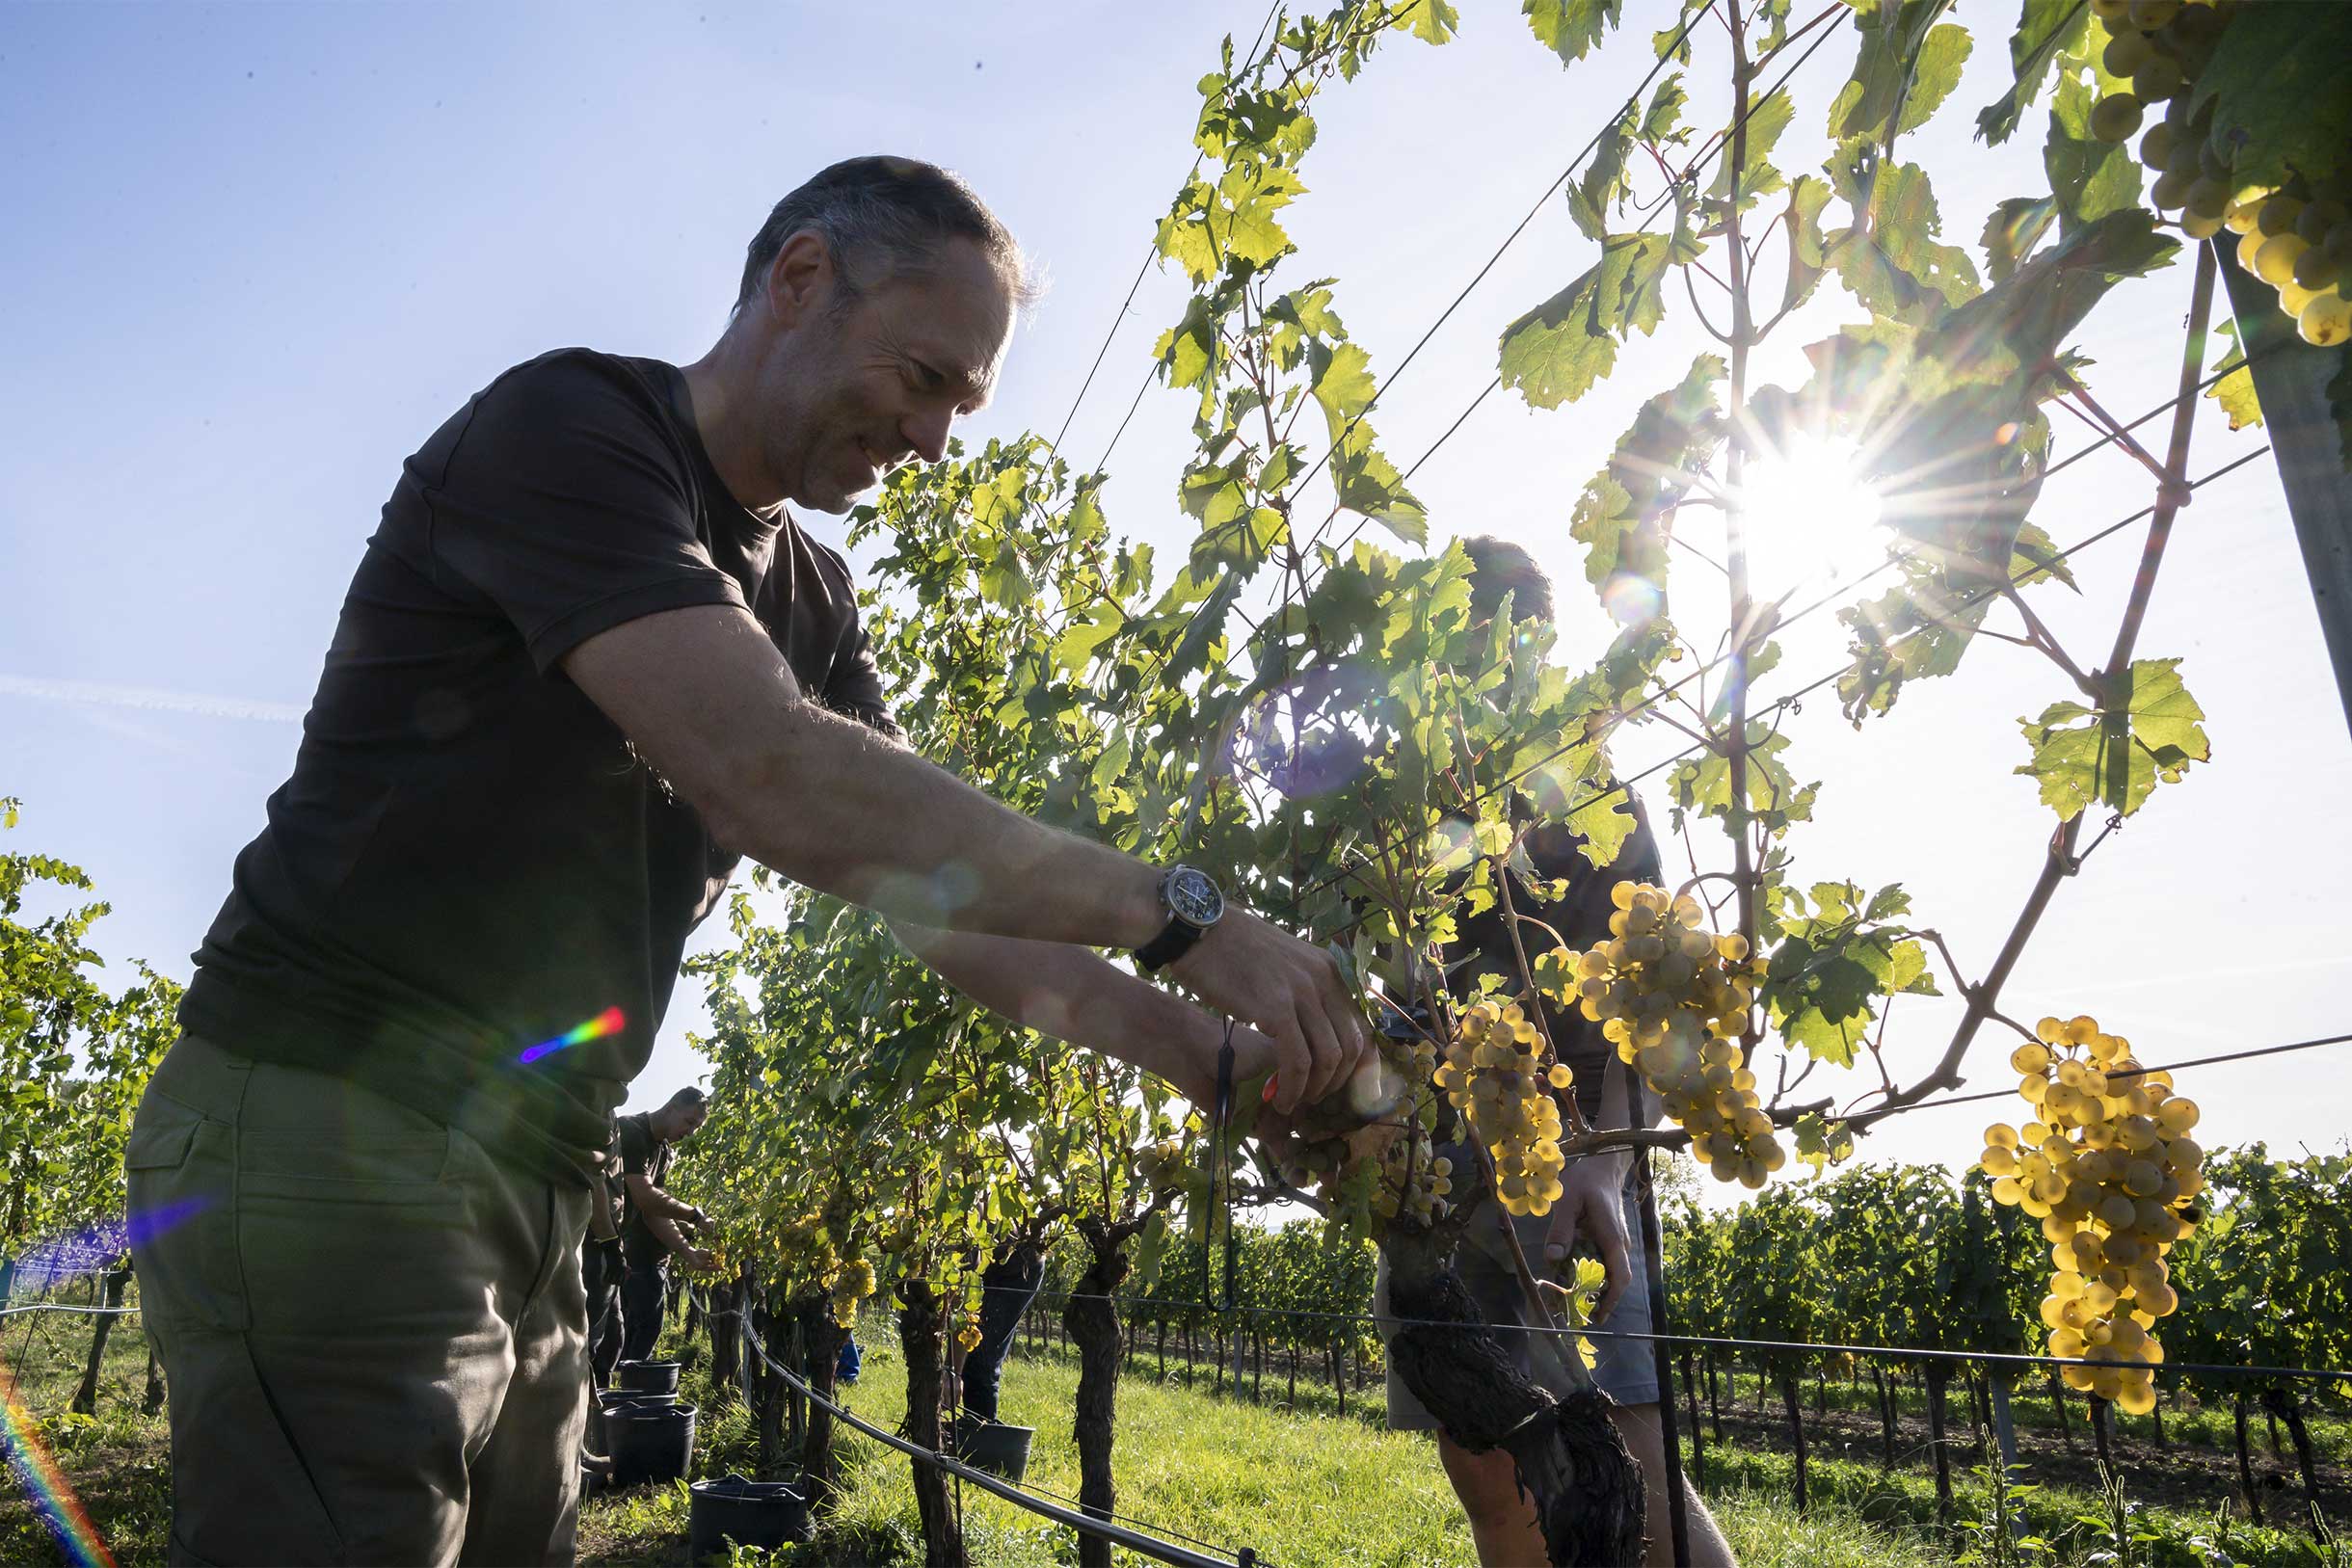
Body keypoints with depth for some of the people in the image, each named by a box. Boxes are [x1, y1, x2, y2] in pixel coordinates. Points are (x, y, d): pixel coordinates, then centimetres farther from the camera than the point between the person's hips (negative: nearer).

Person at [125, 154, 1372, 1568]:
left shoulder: (807, 598, 12)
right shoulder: (569, 430, -14)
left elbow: (942, 884, 7)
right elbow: (772, 777, -29)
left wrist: (1216, 1054, -5)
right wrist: (1181, 916, -25)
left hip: (532, 1183, 8)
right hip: (335, 1130, -8)